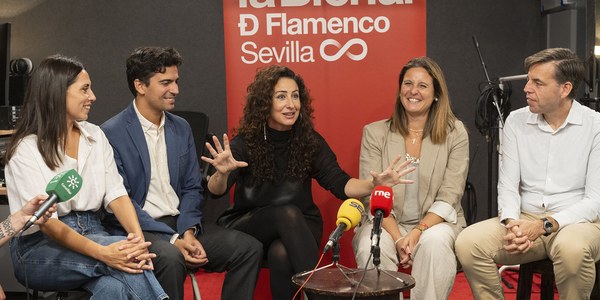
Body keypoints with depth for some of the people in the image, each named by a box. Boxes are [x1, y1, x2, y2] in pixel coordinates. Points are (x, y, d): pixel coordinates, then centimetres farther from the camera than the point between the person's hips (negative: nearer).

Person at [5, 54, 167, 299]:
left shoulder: (95, 136, 9)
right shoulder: (26, 150, -9)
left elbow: (116, 193, 1)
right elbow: (46, 221, -18)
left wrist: (138, 236, -20)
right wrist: (103, 253, -32)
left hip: (92, 233, 4)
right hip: (40, 247, -4)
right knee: (121, 255, -32)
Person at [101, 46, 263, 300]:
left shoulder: (182, 128, 11)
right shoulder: (112, 133, -8)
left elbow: (192, 188, 11)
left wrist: (188, 231, -8)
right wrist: (173, 240, -20)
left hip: (180, 224, 6)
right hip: (139, 229, -6)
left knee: (249, 248, -11)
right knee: (170, 257, -36)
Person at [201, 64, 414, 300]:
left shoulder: (310, 141, -3)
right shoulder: (245, 142, -9)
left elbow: (340, 184, -6)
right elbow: (217, 191, -20)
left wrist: (374, 183, -26)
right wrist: (222, 173, -44)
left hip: (296, 228, 1)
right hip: (247, 226, 0)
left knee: (281, 255, -34)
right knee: (287, 213, -33)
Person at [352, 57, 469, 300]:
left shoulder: (455, 133, 1)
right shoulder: (375, 133, 2)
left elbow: (448, 198, -5)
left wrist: (417, 232, -20)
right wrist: (397, 238, -18)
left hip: (435, 223, 0)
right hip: (386, 223, 0)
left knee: (435, 242, -33)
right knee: (372, 246, -32)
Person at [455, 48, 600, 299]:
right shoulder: (516, 121, 4)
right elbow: (508, 185, 2)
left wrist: (545, 225, -23)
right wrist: (510, 222, -19)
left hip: (578, 221, -3)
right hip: (525, 219, 3)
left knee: (572, 248, -38)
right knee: (468, 242, -23)